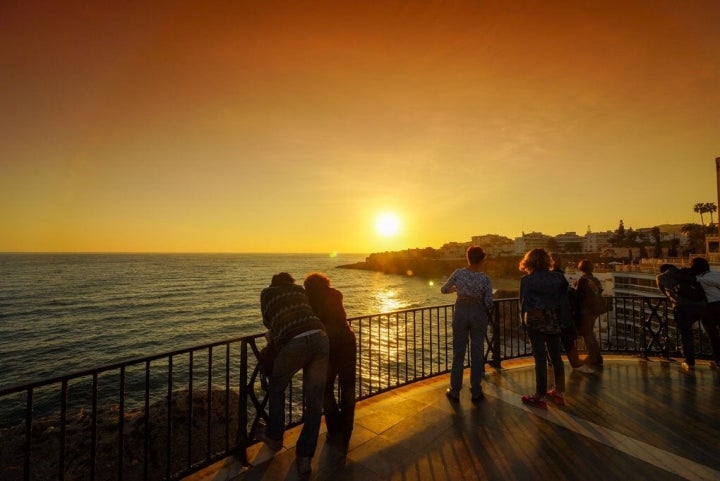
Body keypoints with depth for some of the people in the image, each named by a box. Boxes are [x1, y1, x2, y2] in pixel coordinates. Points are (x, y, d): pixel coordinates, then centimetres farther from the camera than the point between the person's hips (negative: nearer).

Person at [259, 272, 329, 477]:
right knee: (314, 402, 15)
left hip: (294, 343, -2)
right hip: (320, 337, 3)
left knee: (276, 389, 27)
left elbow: (268, 323, 29)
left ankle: (274, 437, 41)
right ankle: (304, 457, 20)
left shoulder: (267, 292, 22)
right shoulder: (300, 289, 28)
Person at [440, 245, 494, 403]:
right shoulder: (485, 278, -9)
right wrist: (488, 314, 13)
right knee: (477, 353, 10)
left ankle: (454, 391, 17)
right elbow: (489, 302, -8)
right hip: (479, 314, 0)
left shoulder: (458, 273, -7)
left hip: (461, 312, 1)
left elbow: (443, 290, 4)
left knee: (458, 353, 9)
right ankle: (476, 392, 20)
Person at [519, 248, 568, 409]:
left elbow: (523, 303, -7)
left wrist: (524, 323, 3)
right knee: (556, 356, 16)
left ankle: (540, 397, 10)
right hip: (553, 319, 4)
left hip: (535, 320, -4)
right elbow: (564, 300, 2)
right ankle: (559, 392, 29)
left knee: (540, 358, 1)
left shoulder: (527, 280, -10)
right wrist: (562, 320, 8)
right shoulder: (558, 277, 0)